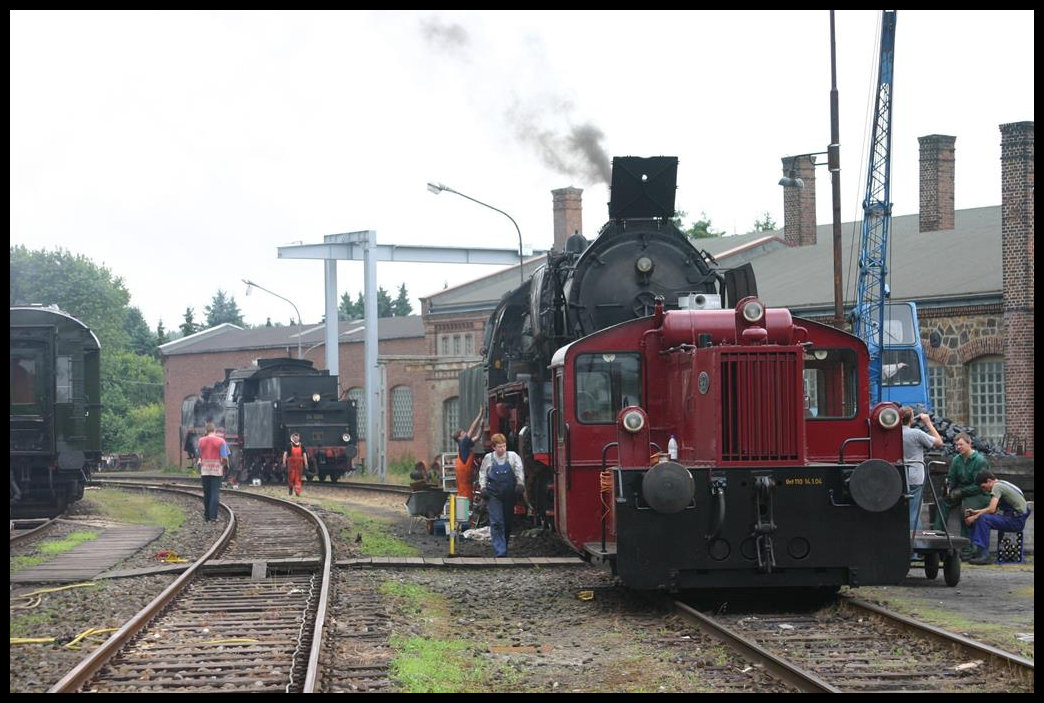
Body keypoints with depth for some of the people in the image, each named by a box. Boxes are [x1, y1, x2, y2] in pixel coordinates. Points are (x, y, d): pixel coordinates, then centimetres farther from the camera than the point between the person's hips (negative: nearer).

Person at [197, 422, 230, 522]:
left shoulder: (201, 441, 2)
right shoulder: (220, 441, -6)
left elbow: (200, 456, 6)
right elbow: (224, 458, -10)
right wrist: (226, 465, 9)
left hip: (204, 471, 3)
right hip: (216, 470, -3)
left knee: (206, 494, 12)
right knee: (215, 493, -1)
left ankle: (207, 515, 16)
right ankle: (213, 516, -7)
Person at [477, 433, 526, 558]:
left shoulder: (513, 457, 3)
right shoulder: (488, 458, 6)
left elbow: (519, 471, -4)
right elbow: (482, 474, 14)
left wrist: (520, 484, -19)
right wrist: (483, 487, 1)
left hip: (509, 495, 1)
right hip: (494, 495, -1)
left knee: (508, 522, 10)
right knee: (496, 523, -11)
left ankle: (504, 546, 29)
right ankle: (500, 552, -13)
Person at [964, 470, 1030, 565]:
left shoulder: (997, 487, -12)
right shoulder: (1002, 485, 18)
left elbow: (991, 510, -22)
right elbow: (993, 510, 20)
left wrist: (974, 517, -12)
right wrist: (975, 512, 12)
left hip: (1016, 521, -10)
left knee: (983, 519, -24)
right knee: (977, 518, 7)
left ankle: (983, 555, -24)